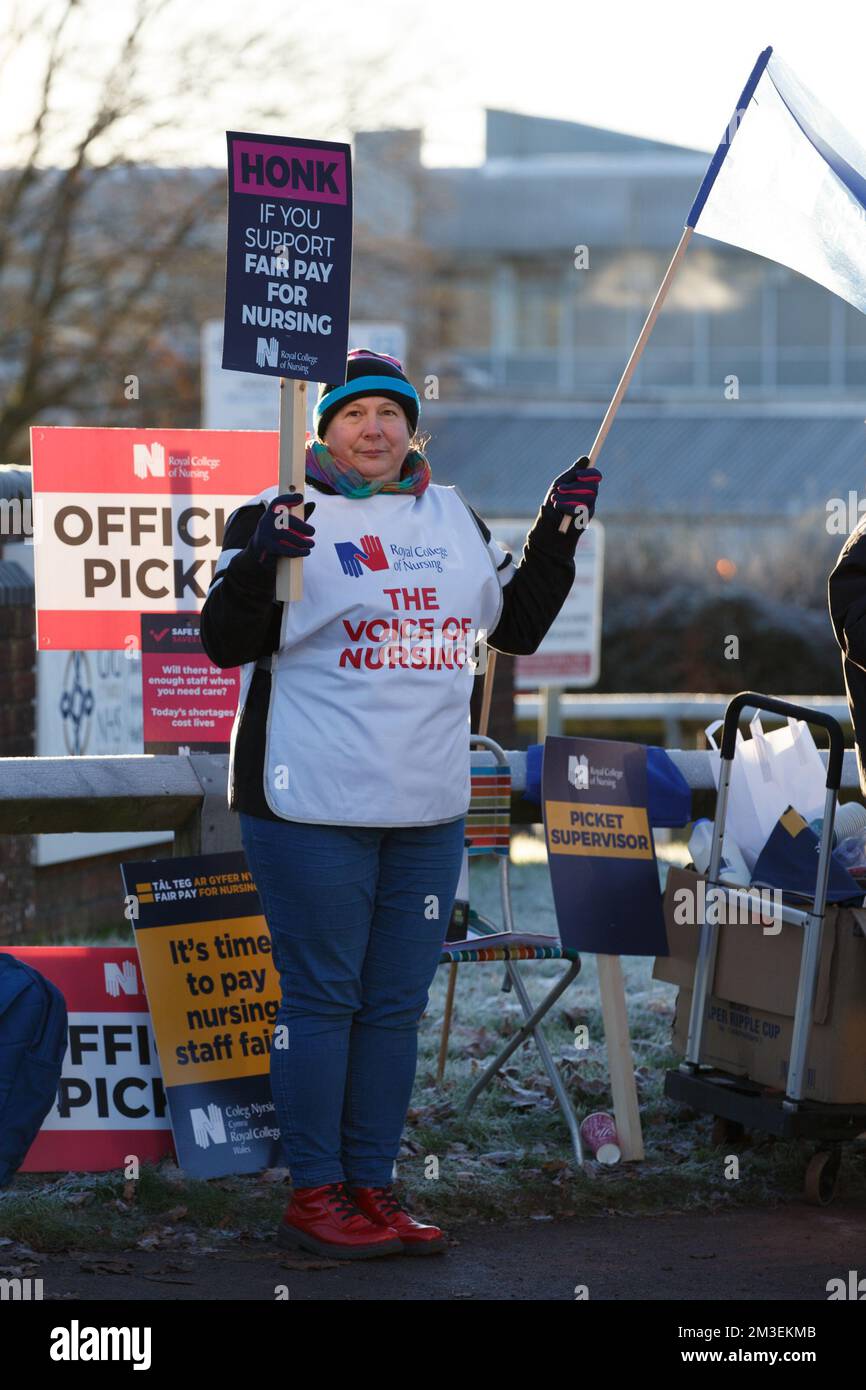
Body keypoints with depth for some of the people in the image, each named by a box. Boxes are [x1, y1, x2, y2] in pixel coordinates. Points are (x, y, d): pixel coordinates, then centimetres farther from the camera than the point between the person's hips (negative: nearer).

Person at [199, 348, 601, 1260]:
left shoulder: (454, 518, 14)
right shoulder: (285, 515, -3)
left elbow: (516, 626, 22)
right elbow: (226, 642, -9)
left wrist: (557, 537, 11)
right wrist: (260, 559, -25)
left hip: (429, 807, 6)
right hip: (313, 806, -6)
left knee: (396, 1004, 9)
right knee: (322, 998, -3)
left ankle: (372, 1187, 16)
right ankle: (312, 1195, 4)